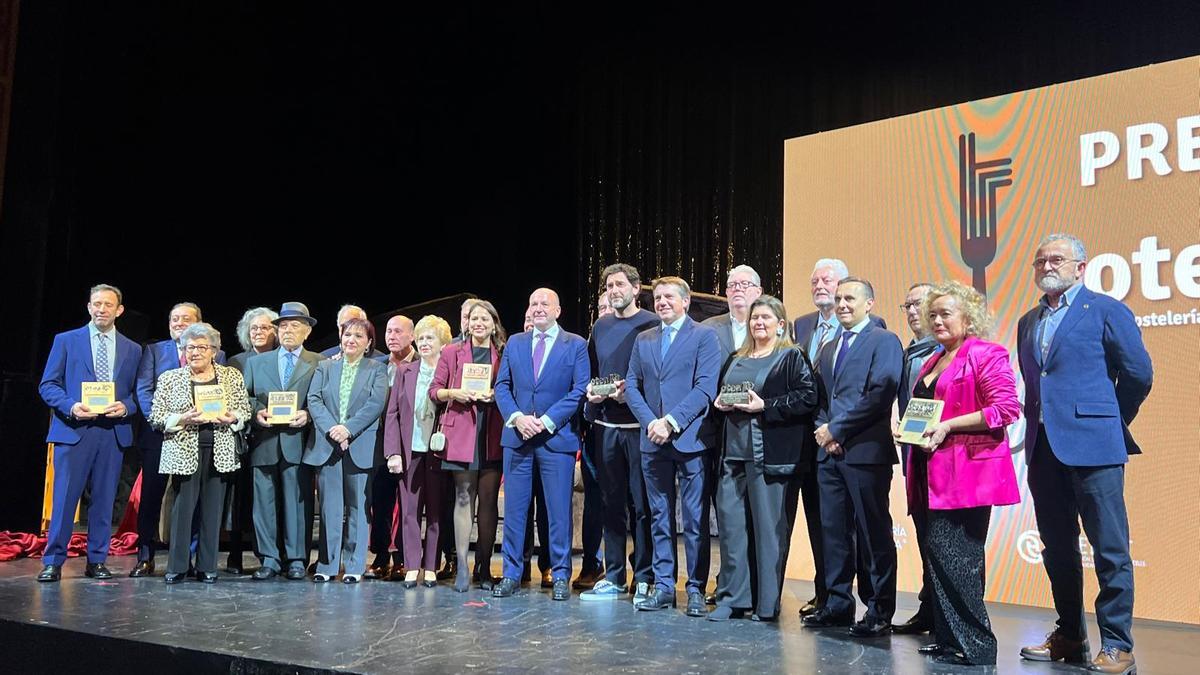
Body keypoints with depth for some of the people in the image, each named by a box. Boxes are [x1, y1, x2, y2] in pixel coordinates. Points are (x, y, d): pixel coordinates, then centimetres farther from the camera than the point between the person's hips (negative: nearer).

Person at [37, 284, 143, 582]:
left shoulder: (133, 349, 13)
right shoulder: (66, 340, 7)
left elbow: (138, 393, 12)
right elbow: (47, 385, 4)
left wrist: (125, 407, -9)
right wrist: (71, 407, -13)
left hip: (113, 432, 2)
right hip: (73, 430, -2)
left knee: (104, 500, 6)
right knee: (64, 498, -3)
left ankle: (97, 561, 15)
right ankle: (53, 562, 6)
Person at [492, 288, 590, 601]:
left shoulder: (576, 345, 3)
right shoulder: (514, 343, 13)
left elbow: (580, 390, -4)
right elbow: (501, 386, 10)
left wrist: (546, 421, -12)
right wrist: (516, 418, -8)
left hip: (557, 437, -3)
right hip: (517, 436, 3)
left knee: (559, 511, 1)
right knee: (514, 508, 6)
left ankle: (560, 576, 11)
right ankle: (511, 573, 15)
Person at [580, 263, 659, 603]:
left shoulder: (652, 324, -3)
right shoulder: (601, 326, 14)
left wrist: (632, 390, -17)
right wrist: (591, 392, 1)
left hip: (639, 425, -5)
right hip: (605, 425, 5)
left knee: (642, 504, 0)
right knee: (612, 503, 11)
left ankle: (644, 578, 10)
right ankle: (613, 578, 19)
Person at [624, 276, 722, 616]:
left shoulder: (704, 336, 0)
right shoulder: (643, 339, 15)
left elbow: (706, 387, -9)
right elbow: (632, 385, 11)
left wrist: (671, 421, -14)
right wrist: (650, 422, -5)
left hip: (690, 439, -4)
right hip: (653, 440, 5)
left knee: (696, 519, 0)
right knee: (659, 517, 9)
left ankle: (696, 588, 7)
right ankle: (663, 585, 16)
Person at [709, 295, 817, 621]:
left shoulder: (792, 358, 0)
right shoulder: (736, 360, 20)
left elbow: (807, 397, -11)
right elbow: (719, 393, 28)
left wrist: (764, 406, -16)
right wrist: (720, 403, 5)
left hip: (771, 456, -6)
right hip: (734, 453, 6)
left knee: (769, 528, -1)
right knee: (731, 524, 4)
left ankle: (767, 603, 10)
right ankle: (732, 598, 14)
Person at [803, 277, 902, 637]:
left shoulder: (884, 341, -2)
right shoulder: (828, 349, 21)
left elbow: (880, 394, -14)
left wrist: (836, 429, -12)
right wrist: (823, 431, 0)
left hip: (866, 451, -7)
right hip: (830, 452, 7)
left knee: (873, 533, -2)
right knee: (833, 530, 9)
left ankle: (879, 611, 7)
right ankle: (838, 604, 17)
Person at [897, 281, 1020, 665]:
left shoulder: (985, 355, -6)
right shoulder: (932, 363, 21)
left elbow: (1007, 408, -15)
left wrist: (948, 425, -18)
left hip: (967, 471, -9)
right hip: (935, 474, 9)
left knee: (948, 552, -12)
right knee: (941, 555, 11)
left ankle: (974, 645, -2)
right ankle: (949, 638, 20)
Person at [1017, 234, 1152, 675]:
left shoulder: (1106, 311, -2)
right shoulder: (1028, 323, 17)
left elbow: (1139, 373, -4)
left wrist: (1112, 420, 5)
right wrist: (1036, 423, 13)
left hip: (1092, 444, -7)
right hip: (1043, 448, 7)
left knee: (1110, 548, -2)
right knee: (1057, 548, 12)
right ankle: (1069, 636, 24)